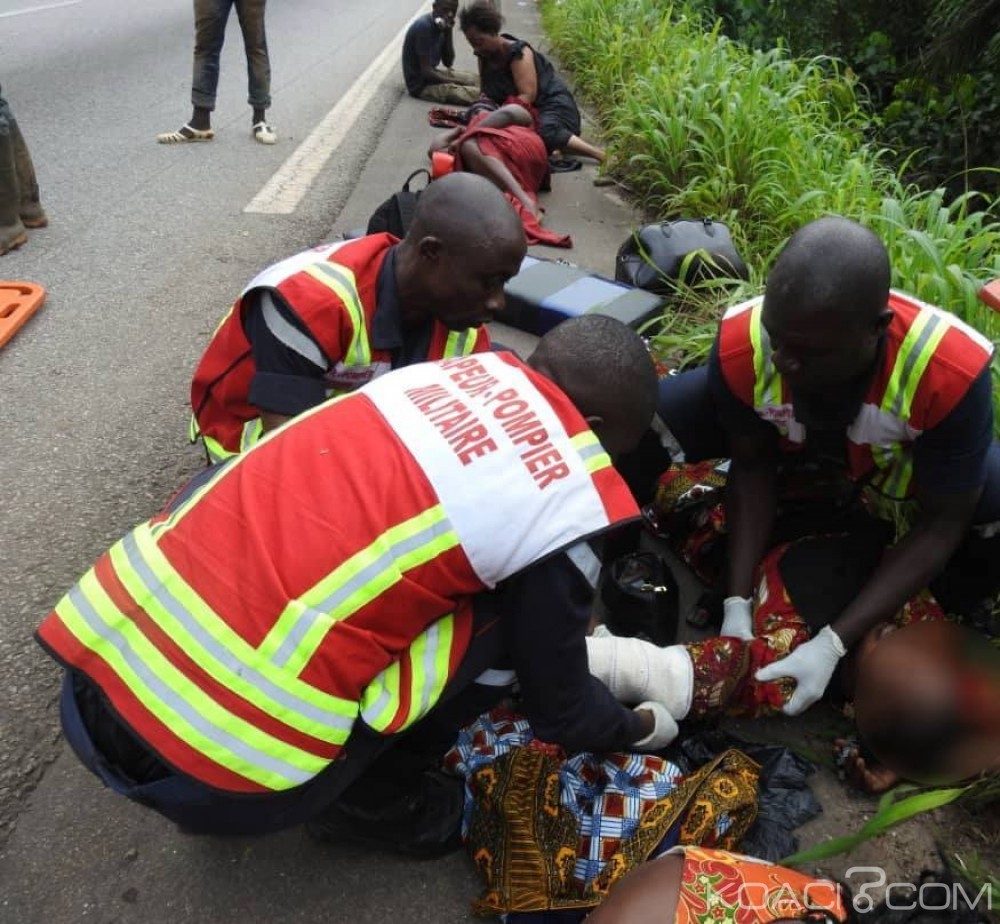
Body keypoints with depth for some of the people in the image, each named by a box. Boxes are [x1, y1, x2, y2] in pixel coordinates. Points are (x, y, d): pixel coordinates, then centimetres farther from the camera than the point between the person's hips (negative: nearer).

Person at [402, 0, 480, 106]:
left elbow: (448, 63, 3)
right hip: (421, 84, -10)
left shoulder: (442, 25, 4)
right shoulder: (423, 26, -21)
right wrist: (459, 82, -17)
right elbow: (426, 72, -25)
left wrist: (448, 32, -10)